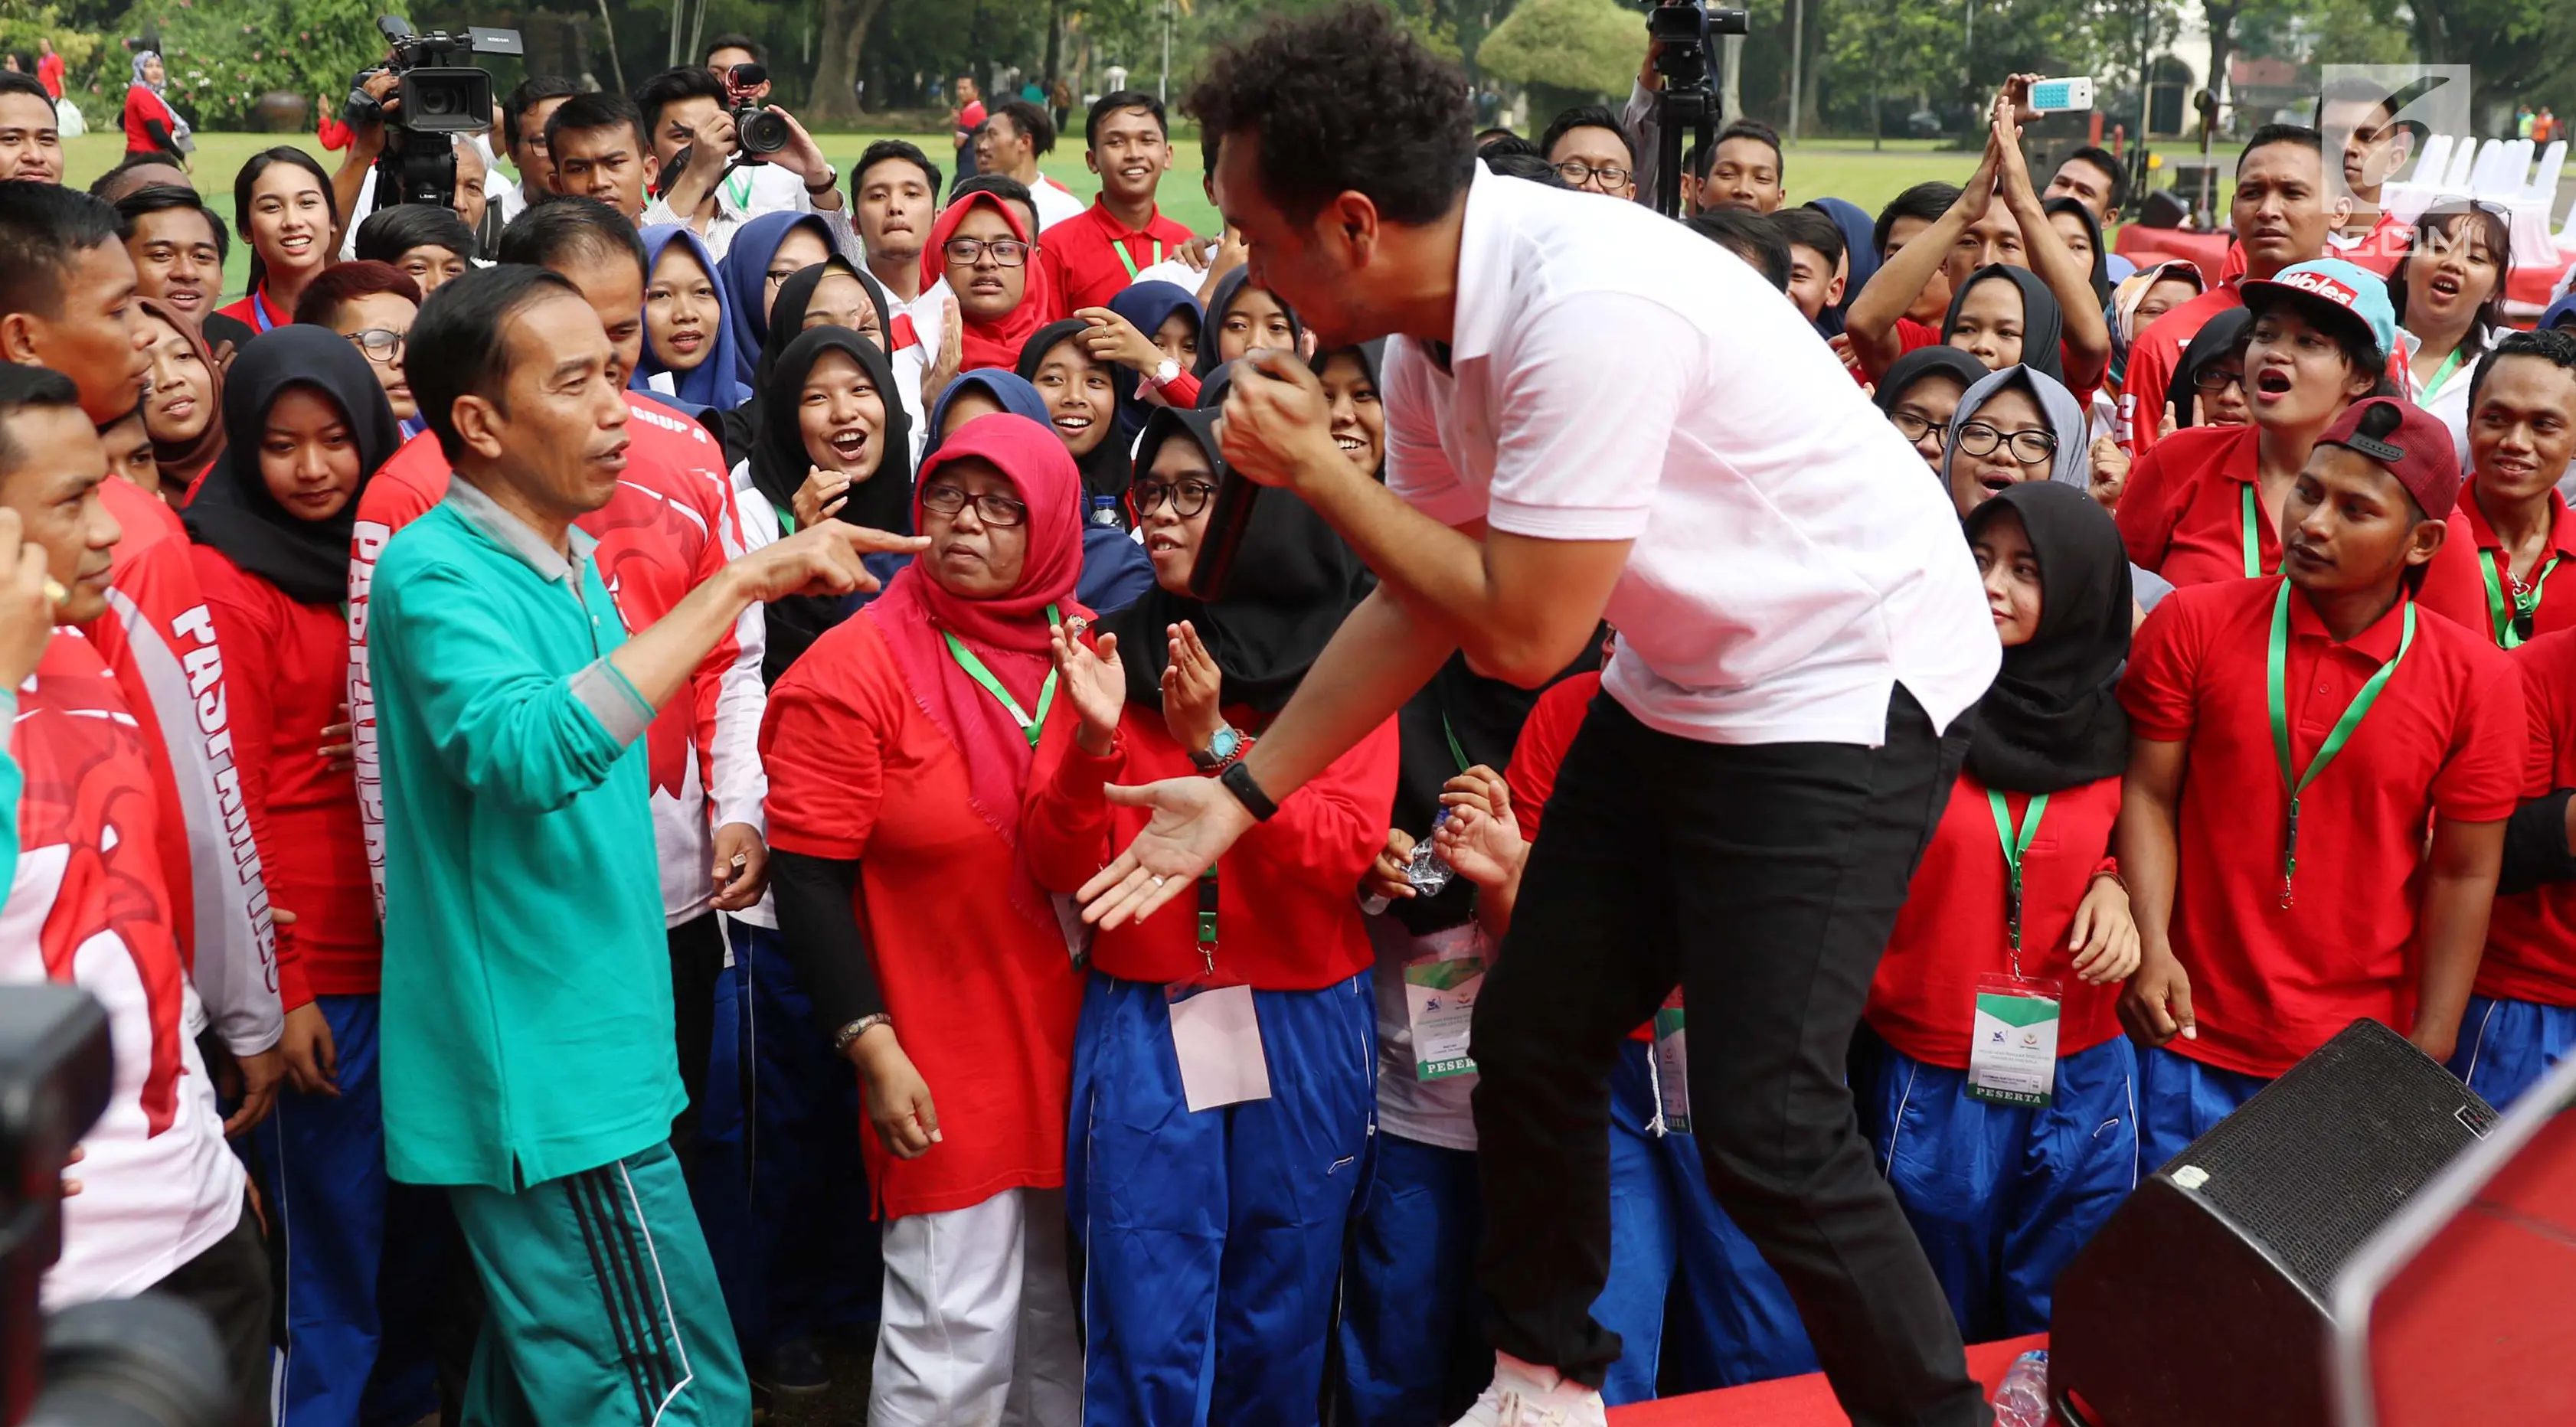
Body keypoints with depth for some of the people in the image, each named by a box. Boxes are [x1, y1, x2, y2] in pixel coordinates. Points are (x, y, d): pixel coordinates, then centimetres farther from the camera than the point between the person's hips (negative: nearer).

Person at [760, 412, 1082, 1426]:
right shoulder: (856, 668, -10)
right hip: (945, 1057, -5)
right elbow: (808, 878, -11)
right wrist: (871, 1047, -15)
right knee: (955, 1337, -2)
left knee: (1062, 1313, 17)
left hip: (1077, 1040, 5)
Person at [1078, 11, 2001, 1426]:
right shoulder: (1430, 335, -2)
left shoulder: (1587, 307, -31)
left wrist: (1316, 470, -17)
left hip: (1850, 678, -9)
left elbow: (1524, 634, -26)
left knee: (1763, 1123, -13)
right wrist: (1242, 791, 9)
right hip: (1678, 686, 9)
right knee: (1530, 1039, 10)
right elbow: (1420, 605, 8)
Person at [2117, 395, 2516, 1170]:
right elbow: (2149, 795, -1)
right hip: (2191, 1040, 0)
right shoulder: (2192, 625, -3)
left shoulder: (2475, 681, -3)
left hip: (2361, 1056, 0)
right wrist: (2151, 948, -13)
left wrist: (2428, 1053, -2)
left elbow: (2464, 875, 0)